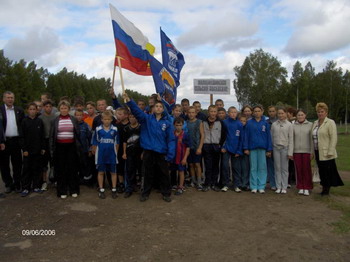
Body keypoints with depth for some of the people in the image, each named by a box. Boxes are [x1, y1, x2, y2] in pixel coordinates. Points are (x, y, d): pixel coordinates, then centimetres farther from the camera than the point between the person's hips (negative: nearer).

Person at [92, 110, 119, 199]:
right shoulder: (98, 129, -3)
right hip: (101, 155, 0)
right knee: (101, 172, 9)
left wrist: (116, 152, 5)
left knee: (113, 172, 8)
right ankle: (101, 190, 21)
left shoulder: (115, 129, -2)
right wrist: (94, 152, 3)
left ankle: (114, 190, 20)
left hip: (112, 154, 0)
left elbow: (117, 142, 6)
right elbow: (94, 142, 3)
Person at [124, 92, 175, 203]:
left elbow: (171, 139, -2)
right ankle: (145, 193, 28)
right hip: (148, 152, 0)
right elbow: (136, 110, -14)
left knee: (164, 174, 10)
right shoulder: (147, 119, 2)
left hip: (162, 153, 0)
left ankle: (166, 193, 26)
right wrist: (128, 100, -31)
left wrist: (171, 154, -12)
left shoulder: (167, 123, 2)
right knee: (148, 174, 13)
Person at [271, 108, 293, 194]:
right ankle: (278, 187, 11)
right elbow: (271, 137, 9)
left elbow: (291, 139, -1)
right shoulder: (274, 124, 7)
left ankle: (284, 187, 10)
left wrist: (290, 152, -6)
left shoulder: (289, 125, 2)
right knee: (277, 168, 4)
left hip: (285, 148, -2)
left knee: (284, 168, 3)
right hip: (276, 148, 2)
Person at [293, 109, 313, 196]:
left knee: (307, 169, 1)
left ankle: (307, 188, 11)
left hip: (307, 151, -1)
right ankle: (301, 187, 16)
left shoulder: (310, 125, 1)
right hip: (296, 151, 1)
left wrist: (312, 151, -4)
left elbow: (312, 139, 0)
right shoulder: (293, 126, 4)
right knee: (299, 170, 5)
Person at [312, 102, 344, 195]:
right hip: (317, 152, 7)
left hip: (326, 153, -6)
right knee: (321, 170, 11)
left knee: (328, 170, 0)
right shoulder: (315, 123, 13)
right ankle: (324, 187, 21)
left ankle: (327, 188, 10)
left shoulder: (330, 123, -7)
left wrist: (330, 152, -18)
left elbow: (333, 138, -13)